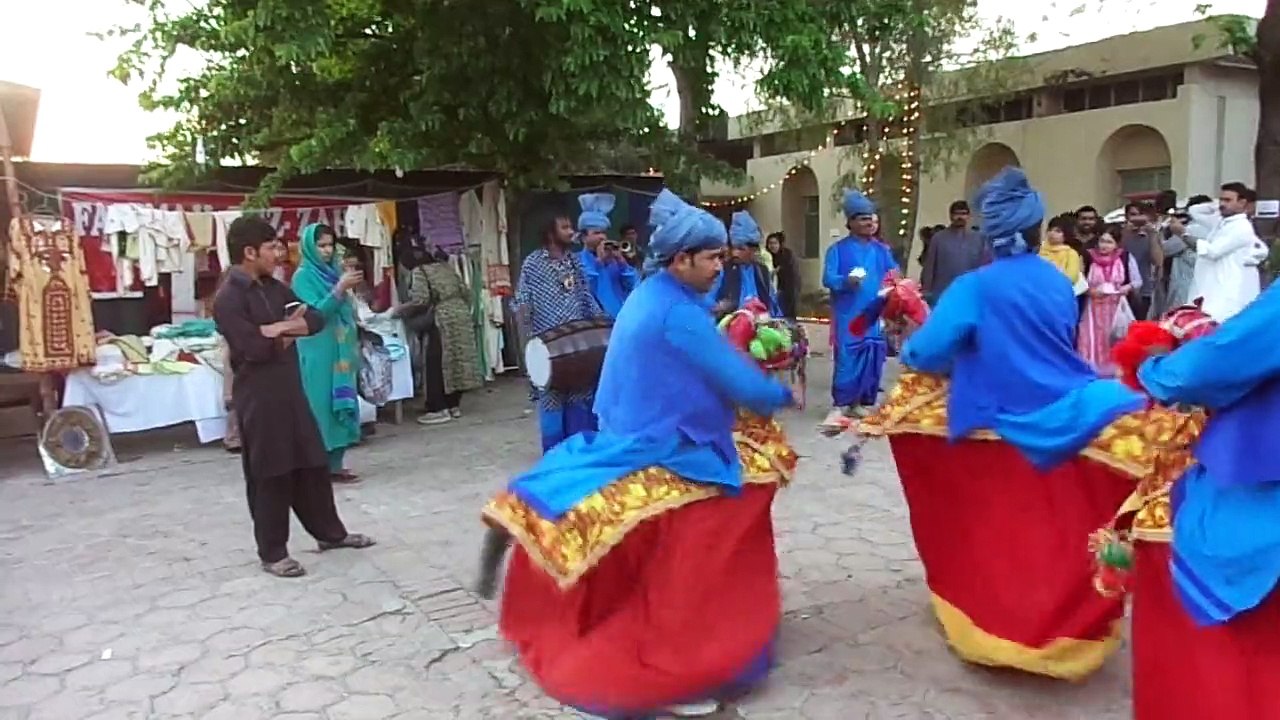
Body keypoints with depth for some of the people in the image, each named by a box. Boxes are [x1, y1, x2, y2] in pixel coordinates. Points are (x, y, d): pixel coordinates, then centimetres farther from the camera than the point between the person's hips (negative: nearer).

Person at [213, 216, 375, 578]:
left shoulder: (275, 288, 11)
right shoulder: (228, 298, -14)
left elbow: (314, 320, 4)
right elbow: (255, 348, -23)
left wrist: (277, 329, -13)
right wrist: (288, 330, -6)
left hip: (290, 389, 8)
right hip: (258, 397, -8)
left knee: (312, 463, 15)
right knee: (269, 474, 2)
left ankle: (329, 532, 30)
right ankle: (272, 553, 15)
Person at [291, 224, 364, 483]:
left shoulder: (333, 271, 13)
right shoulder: (303, 276, -7)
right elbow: (314, 313, -18)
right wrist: (340, 288, -26)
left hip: (339, 350, 7)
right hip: (319, 353, -7)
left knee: (340, 405, 8)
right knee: (322, 406, -5)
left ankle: (335, 464, 14)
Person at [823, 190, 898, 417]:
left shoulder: (881, 250, 13)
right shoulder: (838, 249, 0)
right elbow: (828, 278, -9)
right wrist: (846, 281, -28)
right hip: (849, 317, -4)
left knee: (873, 360, 6)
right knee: (847, 360, -7)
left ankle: (864, 402, 18)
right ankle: (841, 404, 3)